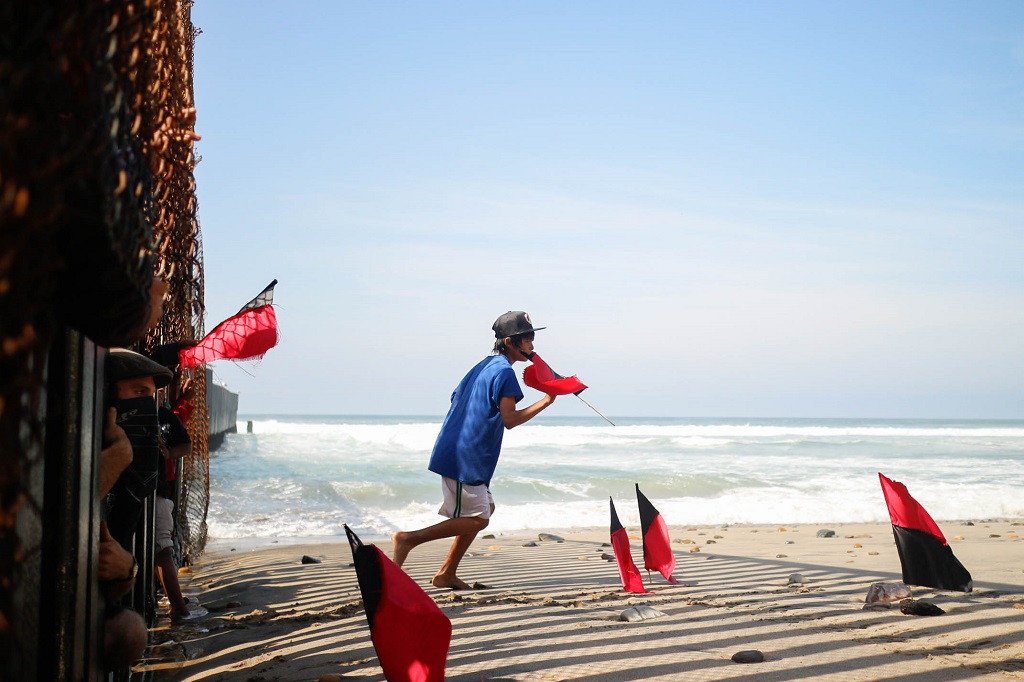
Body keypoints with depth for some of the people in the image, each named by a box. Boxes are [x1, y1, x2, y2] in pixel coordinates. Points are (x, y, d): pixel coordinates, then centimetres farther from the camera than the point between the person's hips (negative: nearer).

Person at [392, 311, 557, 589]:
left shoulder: (484, 365, 16)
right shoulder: (504, 372, -13)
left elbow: (456, 398, 21)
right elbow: (509, 420, -18)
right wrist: (546, 402, -13)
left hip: (454, 450, 10)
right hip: (466, 458, -10)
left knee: (483, 510, 16)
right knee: (477, 519, -6)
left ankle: (446, 574, 16)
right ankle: (409, 538, -8)